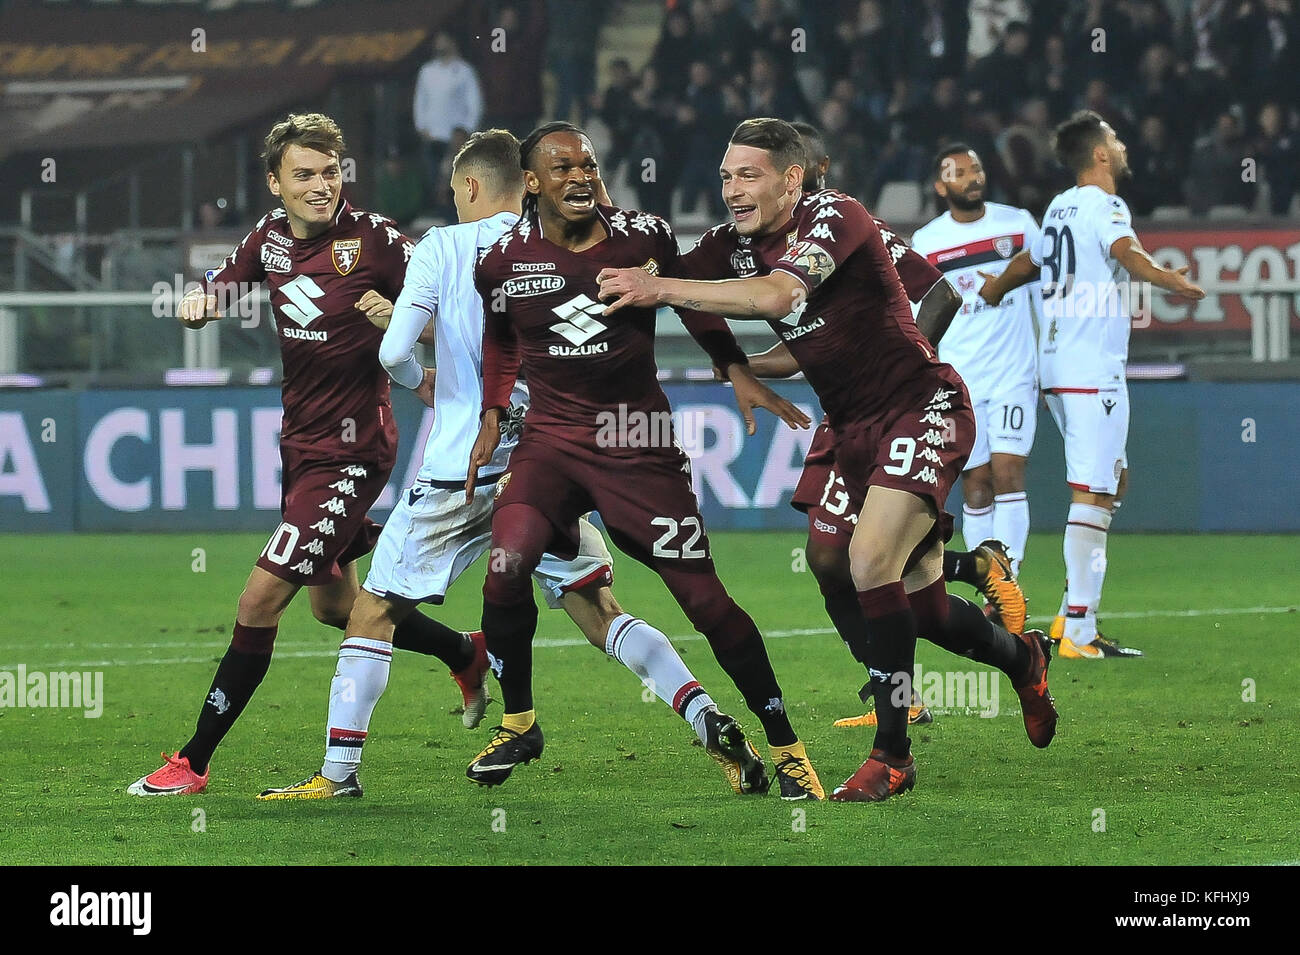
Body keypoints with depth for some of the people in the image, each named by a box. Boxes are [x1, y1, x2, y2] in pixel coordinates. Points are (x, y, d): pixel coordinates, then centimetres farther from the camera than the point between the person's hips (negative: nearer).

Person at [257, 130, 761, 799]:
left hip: (461, 468, -3)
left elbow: (393, 350, -8)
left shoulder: (444, 247, -2)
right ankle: (712, 724, -9)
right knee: (599, 612, 8)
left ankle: (338, 771, 5)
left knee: (374, 611, 8)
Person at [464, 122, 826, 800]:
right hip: (551, 439, 1)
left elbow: (694, 305, 14)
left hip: (638, 442, -1)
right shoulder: (506, 260, -2)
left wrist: (739, 374, 8)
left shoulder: (643, 238, -5)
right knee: (506, 572, -22)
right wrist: (491, 420, 12)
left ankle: (783, 745, 9)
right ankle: (517, 725, 2)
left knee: (704, 597, -5)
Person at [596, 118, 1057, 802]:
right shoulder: (732, 245, 3)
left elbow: (779, 294, -35)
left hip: (923, 407, -8)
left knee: (871, 561, -25)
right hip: (855, 429, 8)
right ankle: (1022, 657, 43)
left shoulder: (834, 217, -19)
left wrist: (660, 288, -39)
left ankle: (891, 754, -17)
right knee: (922, 607, 11)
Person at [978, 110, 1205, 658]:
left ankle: (1071, 612, 14)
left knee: (1112, 479, 18)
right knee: (1092, 495, -10)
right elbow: (1125, 252, -30)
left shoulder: (1059, 209, 17)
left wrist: (998, 286, 56)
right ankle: (1079, 634, -14)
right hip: (1093, 371, -10)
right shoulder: (1104, 206, -8)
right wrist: (1170, 281, -45)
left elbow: (1029, 261, 37)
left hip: (1055, 366, 10)